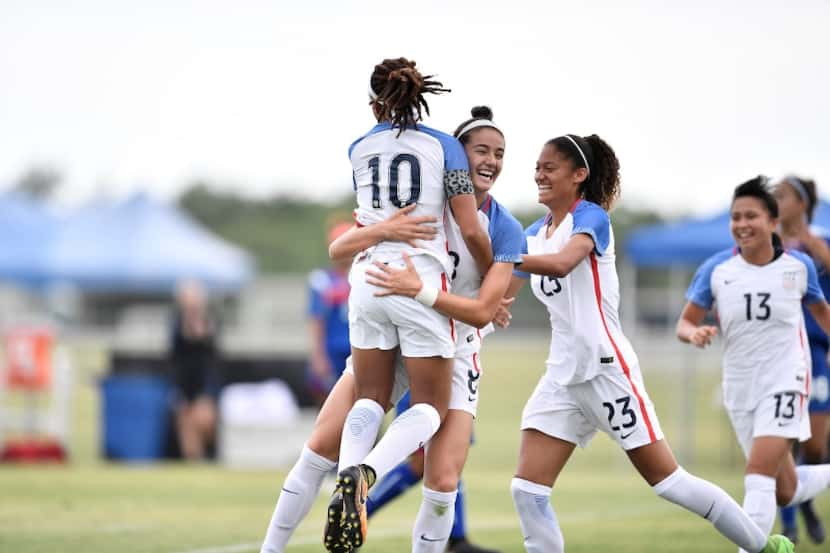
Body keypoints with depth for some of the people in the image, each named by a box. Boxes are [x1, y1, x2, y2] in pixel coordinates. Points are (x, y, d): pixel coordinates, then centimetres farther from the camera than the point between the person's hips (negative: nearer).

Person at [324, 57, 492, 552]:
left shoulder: (359, 150, 11)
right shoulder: (444, 146, 0)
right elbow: (471, 231, -4)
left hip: (368, 279, 4)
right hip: (422, 281, -3)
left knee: (371, 399, 14)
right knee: (430, 407, 6)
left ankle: (346, 485, -14)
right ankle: (367, 474, -22)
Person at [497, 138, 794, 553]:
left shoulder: (590, 217, -9)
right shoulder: (535, 234, 12)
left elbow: (561, 263, -30)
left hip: (606, 368, -7)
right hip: (563, 374, 7)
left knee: (668, 481, -2)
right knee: (526, 490, -6)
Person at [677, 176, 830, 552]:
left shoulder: (798, 266, -5)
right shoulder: (716, 269, -4)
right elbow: (684, 323, -1)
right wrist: (694, 333, -23)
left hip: (785, 384, -3)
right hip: (740, 390, 3)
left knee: (759, 475, -21)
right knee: (786, 492, 12)